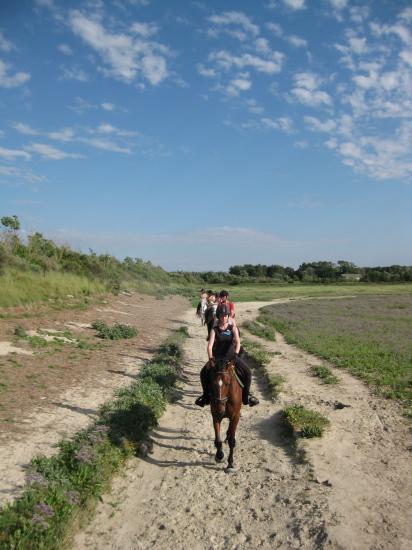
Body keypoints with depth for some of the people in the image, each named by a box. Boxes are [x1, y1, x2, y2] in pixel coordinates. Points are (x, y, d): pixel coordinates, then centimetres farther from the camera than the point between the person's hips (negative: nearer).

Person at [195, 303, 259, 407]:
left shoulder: (232, 327, -7)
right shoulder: (215, 329, -9)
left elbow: (237, 342, -17)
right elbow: (210, 345, -16)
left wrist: (236, 354, -33)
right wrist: (211, 358, -30)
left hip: (231, 356, 0)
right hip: (217, 357, 0)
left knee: (247, 372, -13)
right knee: (204, 373, -16)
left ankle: (246, 396, 7)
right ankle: (206, 396, 5)